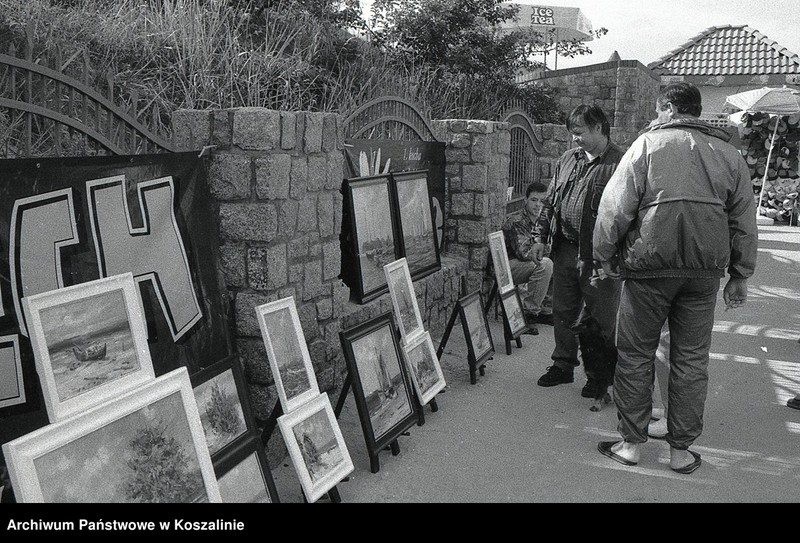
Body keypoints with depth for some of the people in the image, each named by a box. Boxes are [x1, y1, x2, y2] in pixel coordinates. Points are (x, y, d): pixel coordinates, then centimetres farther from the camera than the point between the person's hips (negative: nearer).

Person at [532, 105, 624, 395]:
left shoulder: (619, 163, -10)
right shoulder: (568, 159, 13)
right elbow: (550, 201, 19)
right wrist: (541, 235, 13)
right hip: (565, 249, 7)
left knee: (601, 318, 6)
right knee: (563, 312, 16)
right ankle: (563, 365, 32)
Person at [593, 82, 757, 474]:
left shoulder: (647, 144, -1)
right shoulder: (729, 154, 11)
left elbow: (615, 207, -6)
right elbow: (744, 222, 13)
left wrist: (605, 257, 4)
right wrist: (740, 276, 19)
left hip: (649, 266, -3)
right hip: (705, 271, 4)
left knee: (635, 354, 8)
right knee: (691, 359, 11)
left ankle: (631, 444, 15)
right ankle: (681, 450, 19)